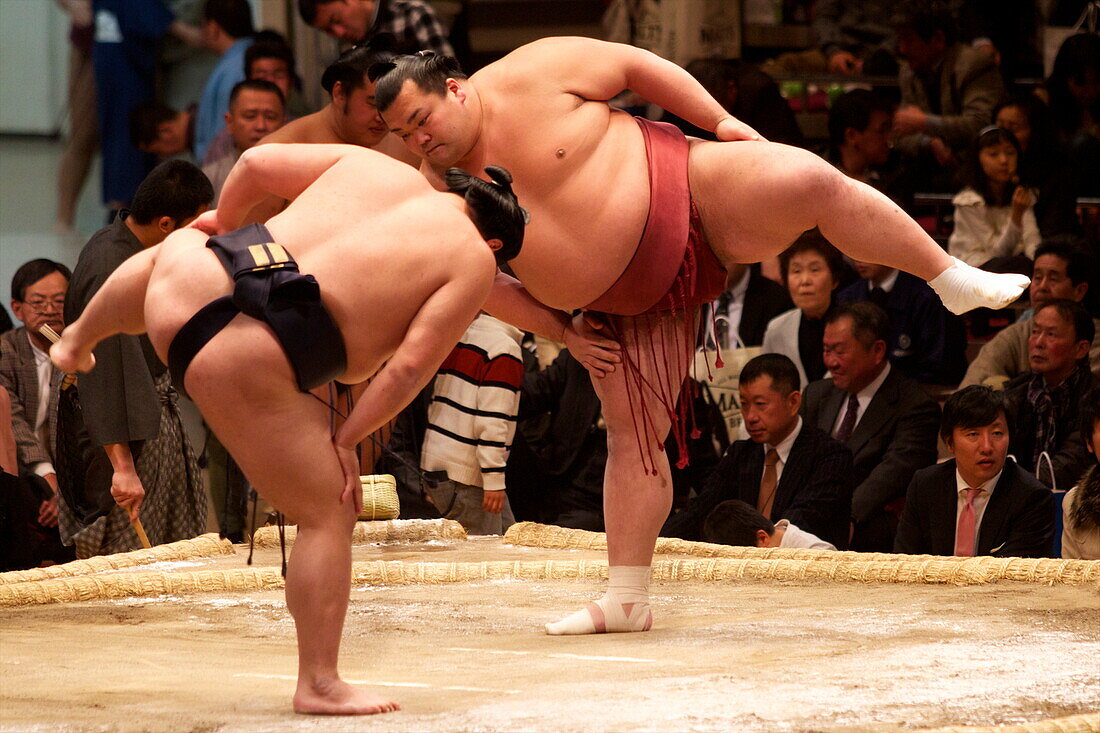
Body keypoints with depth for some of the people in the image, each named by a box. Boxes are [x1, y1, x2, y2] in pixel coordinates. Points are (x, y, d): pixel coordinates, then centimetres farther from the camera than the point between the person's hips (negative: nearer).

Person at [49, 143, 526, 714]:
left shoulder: (375, 165, 17)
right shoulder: (473, 261, 4)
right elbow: (409, 367, -4)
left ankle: (76, 342, 68)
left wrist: (224, 219, 35)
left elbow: (257, 162, 17)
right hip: (252, 368, -6)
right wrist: (346, 439, 5)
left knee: (170, 251, 43)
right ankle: (318, 684, 6)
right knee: (329, 517, 8)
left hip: (187, 286, 6)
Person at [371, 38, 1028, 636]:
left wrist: (722, 123, -6)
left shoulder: (531, 75, -12)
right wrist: (561, 331, 6)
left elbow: (638, 66, -4)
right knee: (633, 434, -3)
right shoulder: (438, 194, -1)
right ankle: (628, 600, 2)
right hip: (628, 306, 4)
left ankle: (953, 280, -14)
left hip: (687, 196, -4)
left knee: (811, 181, -27)